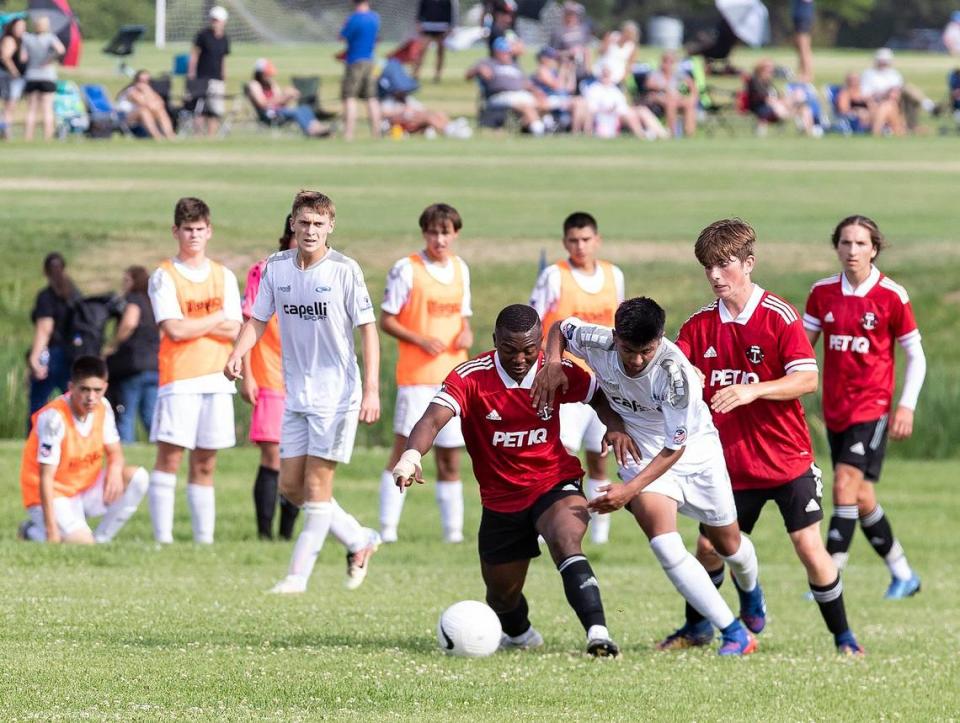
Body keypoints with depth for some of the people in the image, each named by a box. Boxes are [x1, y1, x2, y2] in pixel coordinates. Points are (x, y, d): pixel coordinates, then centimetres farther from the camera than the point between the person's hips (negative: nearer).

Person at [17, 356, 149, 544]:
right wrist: (51, 529, -28)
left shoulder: (103, 407, -5)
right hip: (55, 495, -7)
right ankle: (33, 531, 4)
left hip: (87, 488, 7)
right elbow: (46, 477, -25)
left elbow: (114, 452, 5)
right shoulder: (54, 417, -26)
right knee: (82, 543, -27)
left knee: (137, 477, -12)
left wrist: (115, 471, -22)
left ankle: (100, 539, -3)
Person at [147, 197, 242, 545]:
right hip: (178, 379, -4)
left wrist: (193, 325, -8)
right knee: (169, 457, -10)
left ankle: (205, 538, 8)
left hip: (217, 378, 4)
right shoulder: (164, 277, 0)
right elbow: (174, 330, -11)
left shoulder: (223, 276, 12)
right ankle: (163, 538, -11)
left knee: (205, 464, 6)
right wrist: (216, 319, -2)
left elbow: (233, 331, 3)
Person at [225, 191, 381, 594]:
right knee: (290, 487, 7)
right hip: (296, 393, 6)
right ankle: (360, 541, 24)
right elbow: (258, 320, 8)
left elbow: (367, 330, -8)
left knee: (316, 485, -6)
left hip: (336, 393, -6)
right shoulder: (276, 268, 3)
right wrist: (237, 353, -13)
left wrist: (371, 390, -14)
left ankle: (298, 575, -2)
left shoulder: (344, 270, -10)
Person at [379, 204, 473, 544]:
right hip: (416, 374, -5)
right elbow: (386, 321, -5)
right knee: (404, 449, -9)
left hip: (454, 374, 5)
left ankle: (453, 530, 12)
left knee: (450, 458, 8)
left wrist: (466, 334, 0)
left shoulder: (460, 269, 12)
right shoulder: (406, 269, -5)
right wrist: (421, 340, -18)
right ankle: (387, 529, -9)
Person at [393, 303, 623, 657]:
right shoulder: (471, 376, -18)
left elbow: (601, 396, 7)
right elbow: (434, 418, -32)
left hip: (555, 484, -1)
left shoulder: (557, 372, -10)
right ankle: (519, 632, 50)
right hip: (501, 498, 1)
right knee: (503, 594, 14)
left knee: (565, 543, -34)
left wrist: (616, 427, -15)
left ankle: (598, 632, -42)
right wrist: (411, 456, -51)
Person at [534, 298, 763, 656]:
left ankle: (750, 590, 55)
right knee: (664, 544, -21)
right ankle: (734, 633, -11)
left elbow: (675, 448, -27)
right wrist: (553, 363, -19)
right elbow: (560, 328, 2)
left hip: (694, 450, -2)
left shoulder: (674, 370, -34)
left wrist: (630, 490, -33)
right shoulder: (597, 343, -23)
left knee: (728, 544, 17)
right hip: (641, 453, 2)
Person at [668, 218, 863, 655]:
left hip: (787, 460, -4)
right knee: (709, 549, 6)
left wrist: (753, 390, -30)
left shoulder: (779, 316, -11)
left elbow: (808, 379, -18)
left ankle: (842, 637, 9)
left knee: (809, 548, -5)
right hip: (731, 465, 4)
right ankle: (697, 628, 29)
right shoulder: (700, 325, 2)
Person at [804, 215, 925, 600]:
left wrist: (907, 405, -8)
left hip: (872, 406, -5)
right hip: (835, 407, 5)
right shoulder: (822, 293, 5)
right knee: (861, 497, 8)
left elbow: (916, 356, 1)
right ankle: (903, 574, 24)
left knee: (846, 485, -18)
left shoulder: (892, 296, -6)